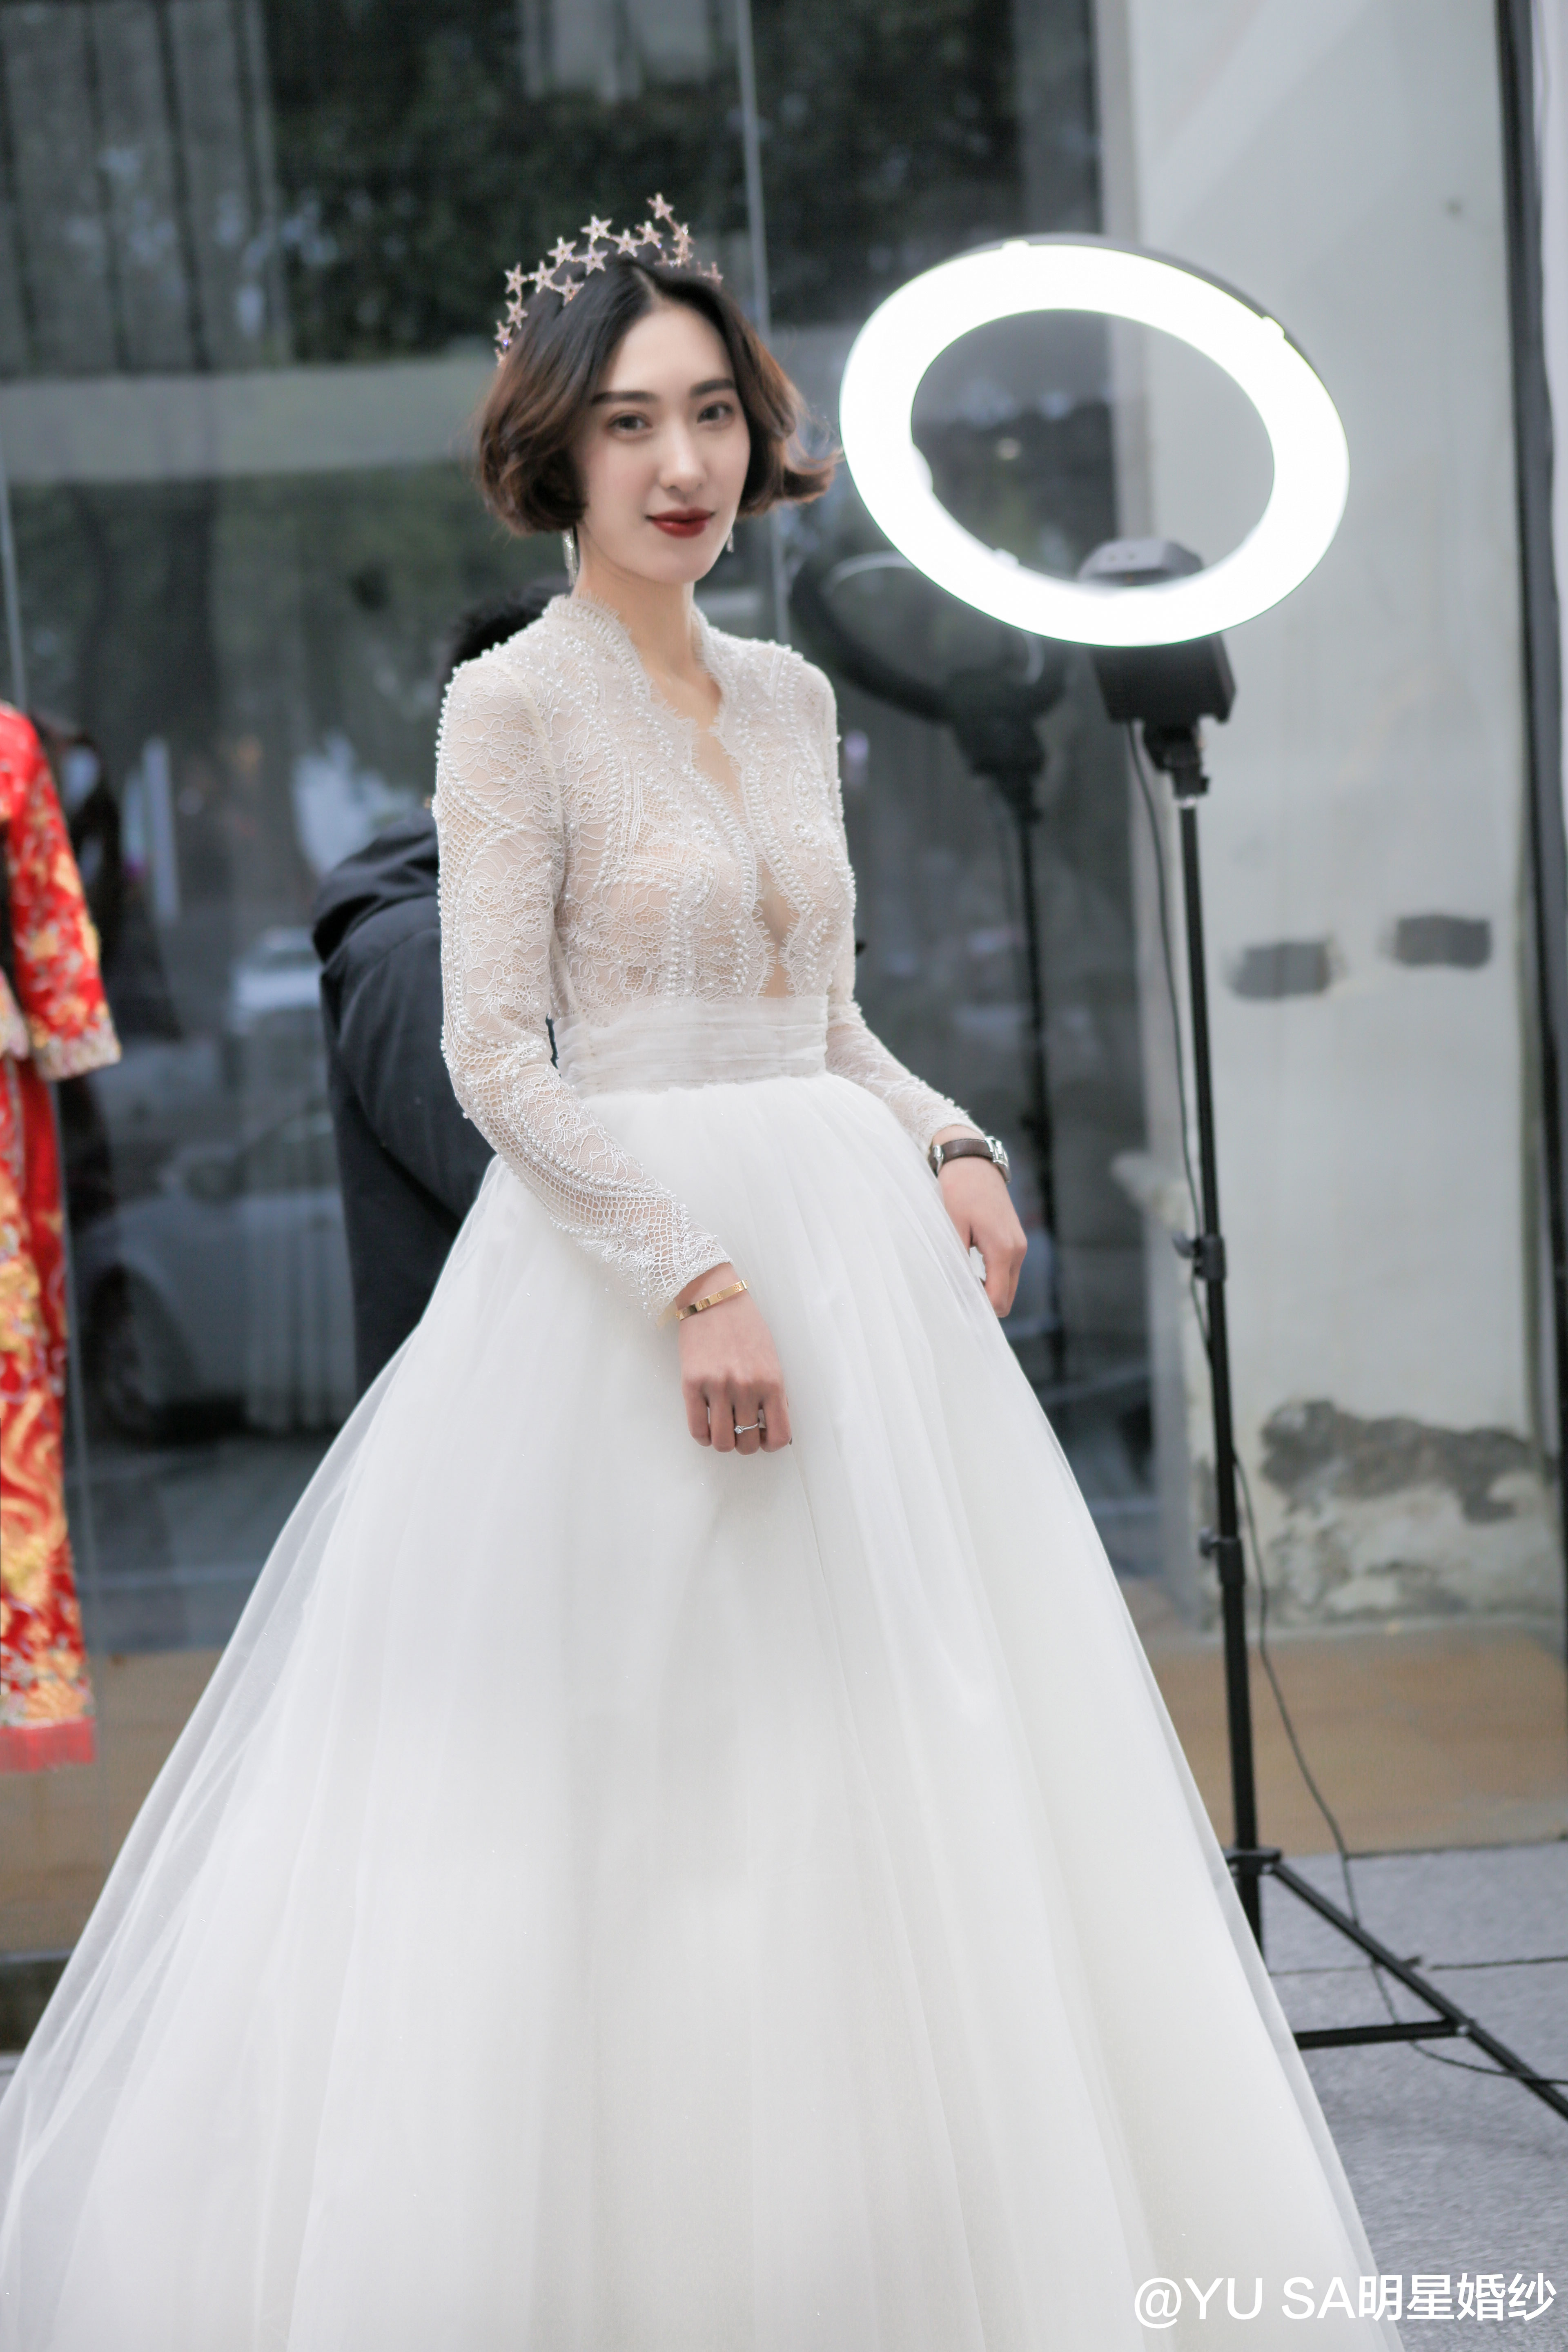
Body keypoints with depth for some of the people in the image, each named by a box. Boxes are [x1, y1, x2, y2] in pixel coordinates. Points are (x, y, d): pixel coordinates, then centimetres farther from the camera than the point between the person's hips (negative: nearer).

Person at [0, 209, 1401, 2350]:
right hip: (634, 1261, -7)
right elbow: (496, 1058, -13)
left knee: (889, 1773, 10)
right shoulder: (516, 702, -7)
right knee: (635, 1804, -1)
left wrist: (951, 1148, 1)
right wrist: (698, 1274, -20)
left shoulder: (790, 697, 12)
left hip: (857, 1260, 7)